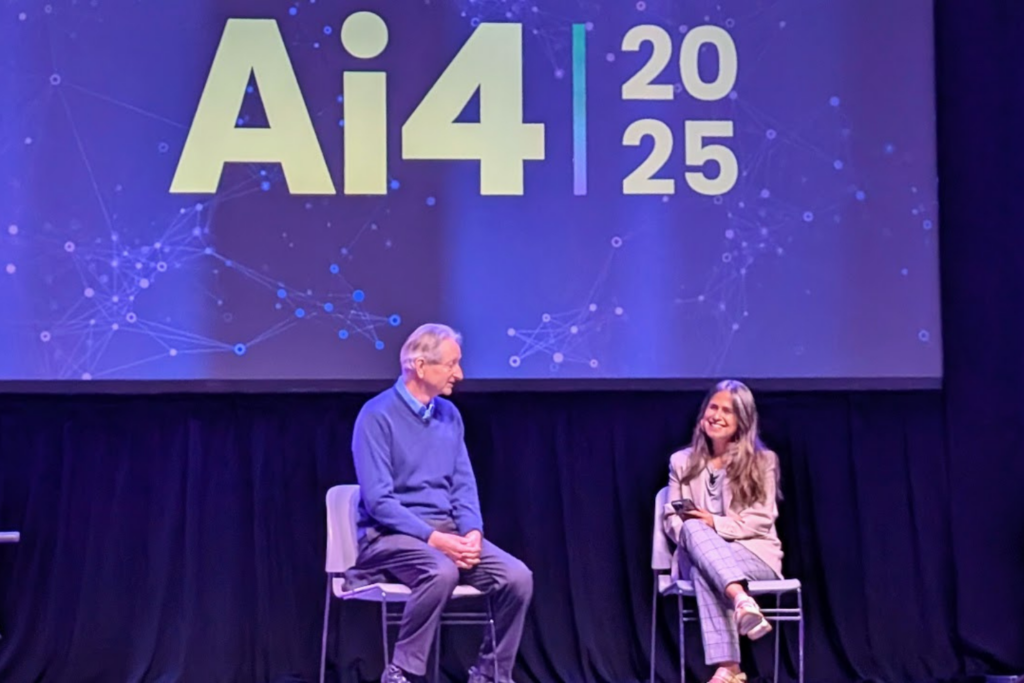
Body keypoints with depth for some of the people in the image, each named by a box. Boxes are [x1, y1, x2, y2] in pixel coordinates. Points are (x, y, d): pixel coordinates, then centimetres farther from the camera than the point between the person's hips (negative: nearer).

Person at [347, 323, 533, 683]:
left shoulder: (450, 415, 11)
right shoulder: (377, 415, -11)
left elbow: (463, 485, 10)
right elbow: (378, 500, -17)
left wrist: (473, 532, -10)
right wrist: (432, 537, -23)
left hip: (447, 530, 6)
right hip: (391, 535, -6)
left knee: (517, 577, -17)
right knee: (442, 572, -37)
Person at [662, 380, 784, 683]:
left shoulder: (763, 461, 6)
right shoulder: (682, 461, 15)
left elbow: (762, 520, -3)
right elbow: (671, 518, 8)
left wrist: (717, 524, -18)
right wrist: (691, 531, -17)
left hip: (754, 553, -2)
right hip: (698, 553, 2)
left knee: (703, 571, -37)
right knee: (694, 529, -38)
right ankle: (742, 601, -57)